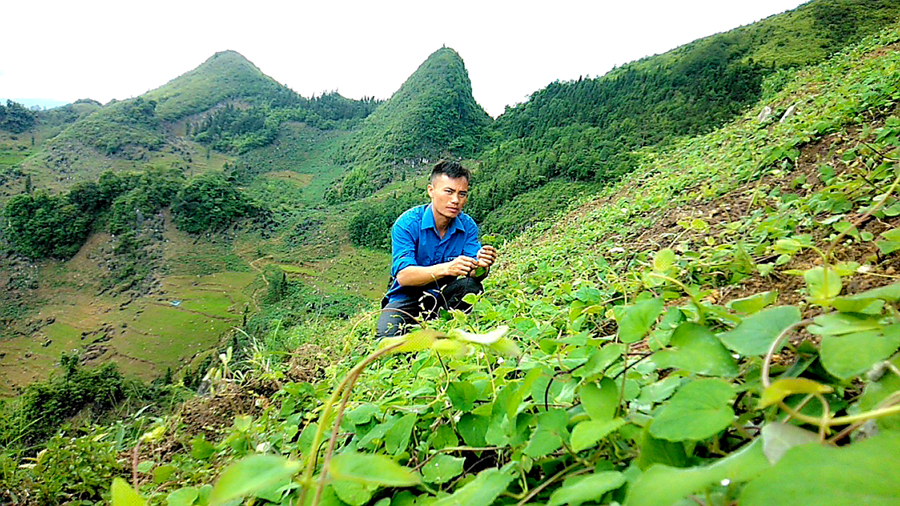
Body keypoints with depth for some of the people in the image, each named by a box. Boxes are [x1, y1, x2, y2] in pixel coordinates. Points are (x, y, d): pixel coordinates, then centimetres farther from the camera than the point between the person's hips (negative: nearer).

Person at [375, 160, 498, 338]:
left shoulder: (468, 226, -5)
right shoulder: (407, 223, -17)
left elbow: (474, 274, -11)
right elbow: (403, 275, -27)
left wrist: (481, 266, -37)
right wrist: (447, 268, -43)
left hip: (445, 296, 3)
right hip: (407, 298, -3)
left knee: (471, 286, -28)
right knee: (387, 336, -31)